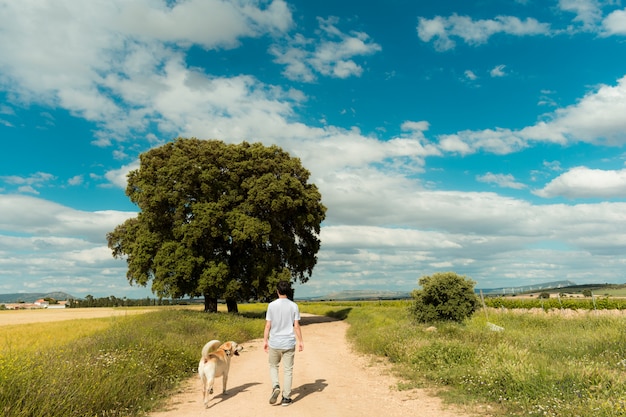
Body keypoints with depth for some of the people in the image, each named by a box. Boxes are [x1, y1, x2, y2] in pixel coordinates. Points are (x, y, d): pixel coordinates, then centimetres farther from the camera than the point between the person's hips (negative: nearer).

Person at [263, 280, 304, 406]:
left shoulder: (272, 305, -5)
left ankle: (275, 386, -3)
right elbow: (296, 326, -4)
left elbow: (268, 325, -4)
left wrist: (265, 340, 6)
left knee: (273, 366, 20)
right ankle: (286, 398, 12)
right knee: (288, 370, 9)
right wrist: (300, 341, 5)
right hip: (289, 343, 0)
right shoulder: (293, 306, -4)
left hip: (274, 343, 0)